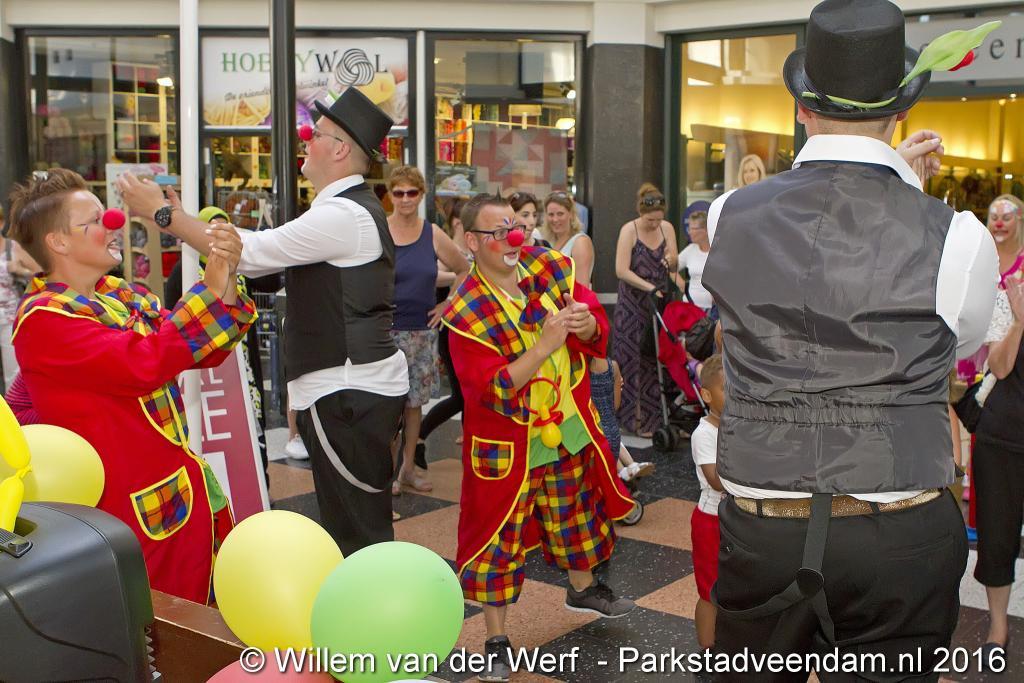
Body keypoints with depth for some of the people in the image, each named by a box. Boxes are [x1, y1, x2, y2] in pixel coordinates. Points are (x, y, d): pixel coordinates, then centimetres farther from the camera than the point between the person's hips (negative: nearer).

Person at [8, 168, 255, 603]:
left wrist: (226, 282, -8)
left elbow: (206, 354, 8)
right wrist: (211, 288, -22)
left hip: (186, 495, 8)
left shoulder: (123, 296, 10)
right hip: (133, 514, -7)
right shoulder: (43, 318, -14)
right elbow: (144, 363, -27)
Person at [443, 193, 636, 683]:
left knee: (575, 512, 24)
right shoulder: (467, 312, -21)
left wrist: (586, 324, -23)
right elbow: (492, 389, -26)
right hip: (508, 442, -5)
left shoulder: (549, 267, -6)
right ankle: (496, 640, 16)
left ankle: (582, 587, 50)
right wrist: (546, 343, -33)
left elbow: (598, 334, 1)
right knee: (500, 536, 2)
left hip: (569, 427, 6)